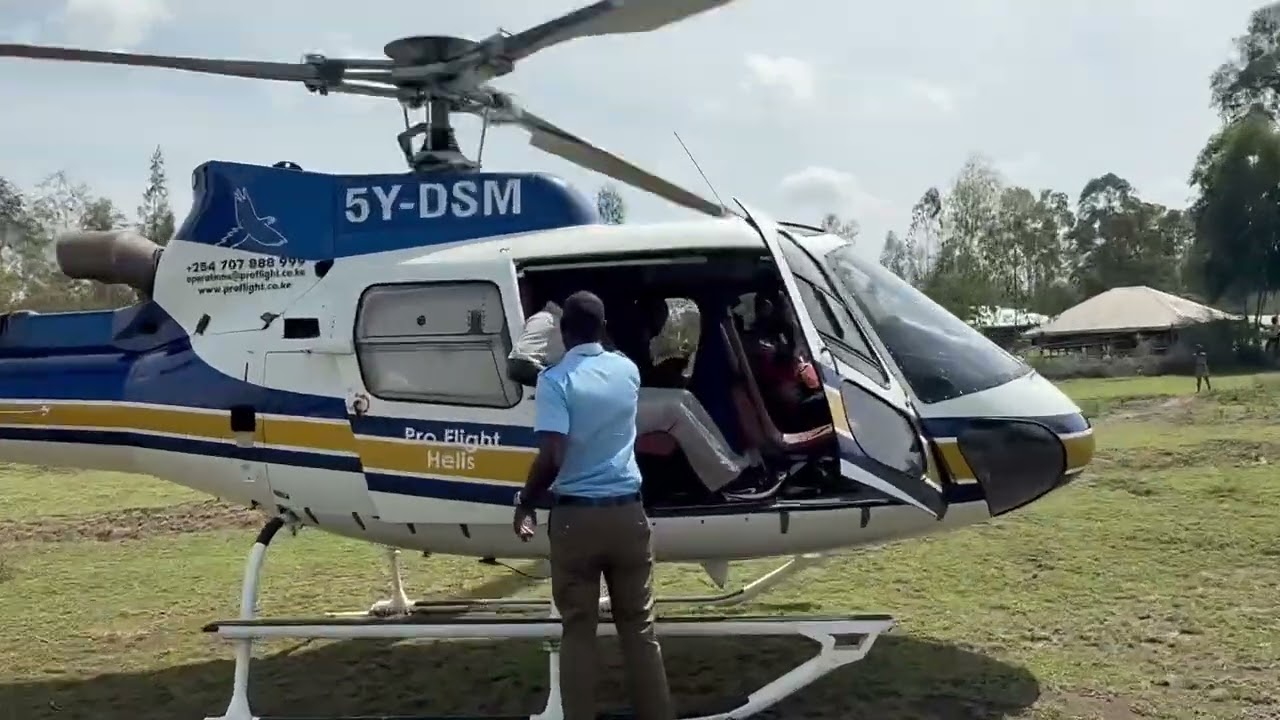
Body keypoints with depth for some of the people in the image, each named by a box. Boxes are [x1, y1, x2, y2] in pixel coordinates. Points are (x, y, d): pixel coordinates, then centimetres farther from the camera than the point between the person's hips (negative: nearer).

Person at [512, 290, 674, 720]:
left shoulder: (555, 379, -10)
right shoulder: (627, 370, 5)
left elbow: (551, 457, -19)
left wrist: (524, 503, -4)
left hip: (575, 515, -3)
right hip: (627, 511, 4)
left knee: (578, 629, 7)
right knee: (638, 625, 12)